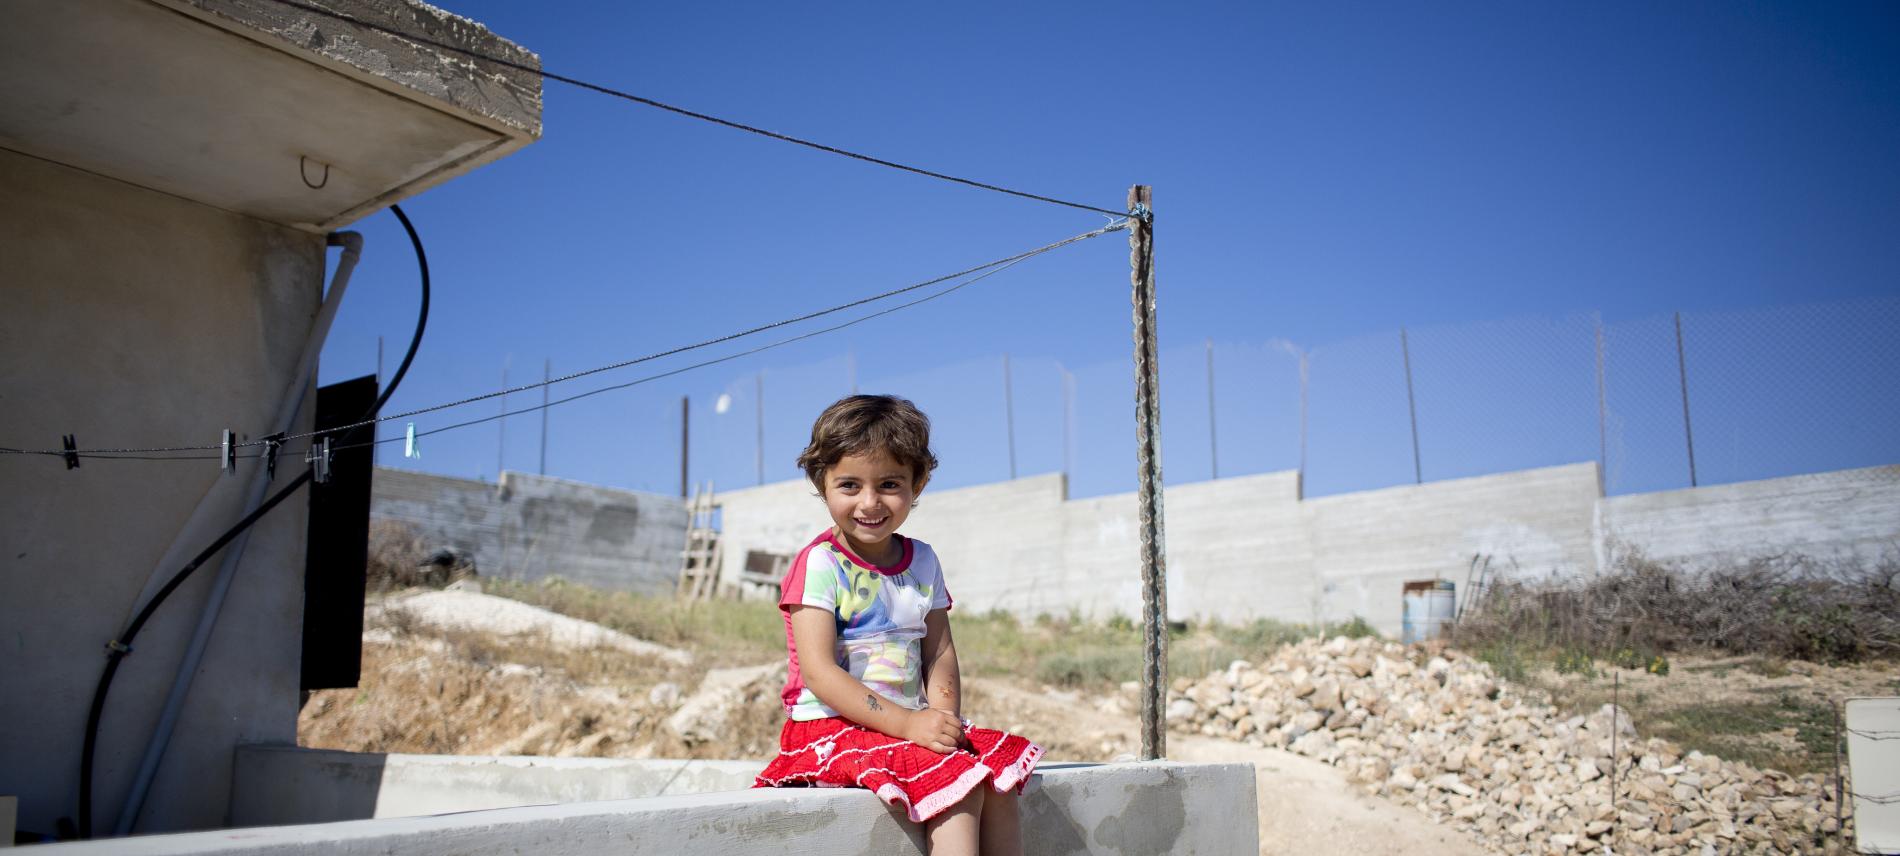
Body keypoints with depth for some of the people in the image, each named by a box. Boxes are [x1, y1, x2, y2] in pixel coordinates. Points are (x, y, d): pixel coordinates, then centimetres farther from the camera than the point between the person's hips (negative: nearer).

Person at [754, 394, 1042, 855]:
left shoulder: (922, 561, 9)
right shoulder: (819, 563, -11)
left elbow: (940, 655, 9)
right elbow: (818, 671, -18)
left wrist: (944, 718, -11)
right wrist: (908, 724, -24)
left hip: (909, 723, 6)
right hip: (832, 727, -6)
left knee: (999, 764, -11)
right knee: (955, 777, -24)